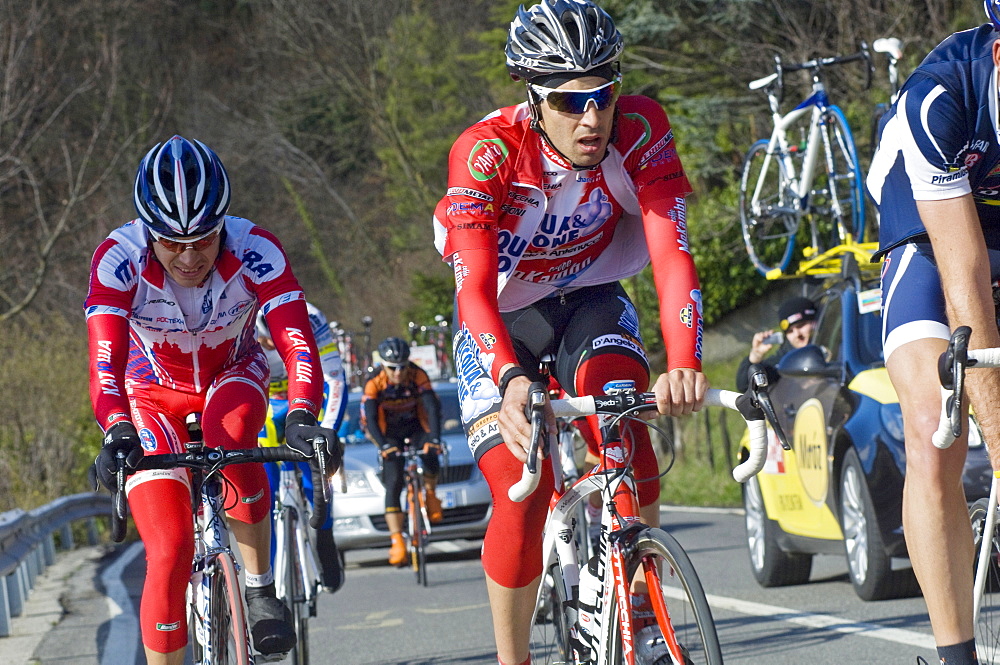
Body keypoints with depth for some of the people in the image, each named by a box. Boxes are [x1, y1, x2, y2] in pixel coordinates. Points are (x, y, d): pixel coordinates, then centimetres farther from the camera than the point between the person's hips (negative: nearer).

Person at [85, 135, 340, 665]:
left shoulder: (255, 252, -30)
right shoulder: (118, 259, -32)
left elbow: (297, 342, -39)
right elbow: (105, 360, -41)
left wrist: (301, 417, -57)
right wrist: (117, 431, -59)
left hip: (233, 374, 0)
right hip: (154, 389, 0)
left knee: (230, 436, -36)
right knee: (170, 552, -15)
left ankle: (260, 589, -18)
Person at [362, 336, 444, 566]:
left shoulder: (418, 376, -21)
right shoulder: (374, 383, -21)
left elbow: (433, 407, -27)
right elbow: (370, 418, -27)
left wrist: (434, 438, -43)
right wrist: (384, 445, -43)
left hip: (416, 428, 0)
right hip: (390, 434, 0)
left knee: (430, 457, -32)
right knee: (393, 484, -14)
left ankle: (430, 493, 0)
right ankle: (397, 541, -17)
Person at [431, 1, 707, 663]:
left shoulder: (640, 131, -25)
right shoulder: (486, 153, -31)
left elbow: (672, 254, -32)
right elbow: (474, 289, -39)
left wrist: (683, 364, -49)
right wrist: (511, 380, -57)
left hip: (590, 298, 1)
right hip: (500, 317, -1)